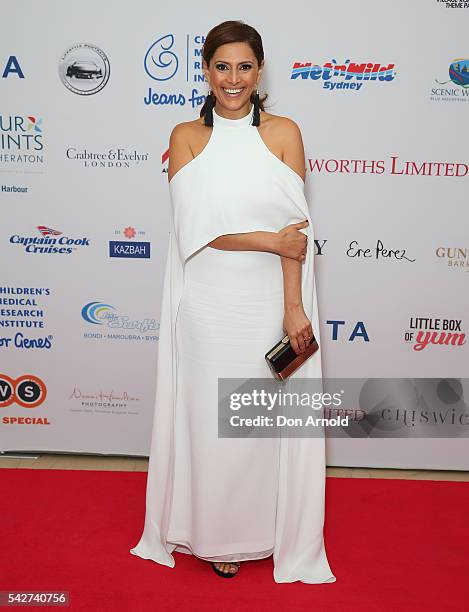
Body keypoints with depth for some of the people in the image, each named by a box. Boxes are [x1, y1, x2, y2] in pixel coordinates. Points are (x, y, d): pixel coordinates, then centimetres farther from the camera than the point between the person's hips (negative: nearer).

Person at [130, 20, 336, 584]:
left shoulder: (283, 132, 1)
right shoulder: (186, 137, 2)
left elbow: (294, 229, -6)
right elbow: (194, 228, -9)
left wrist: (294, 307, -13)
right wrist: (270, 240, -14)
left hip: (269, 301, 0)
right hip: (207, 302, 0)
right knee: (210, 414, 9)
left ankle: (265, 528, 31)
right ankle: (218, 534, 30)